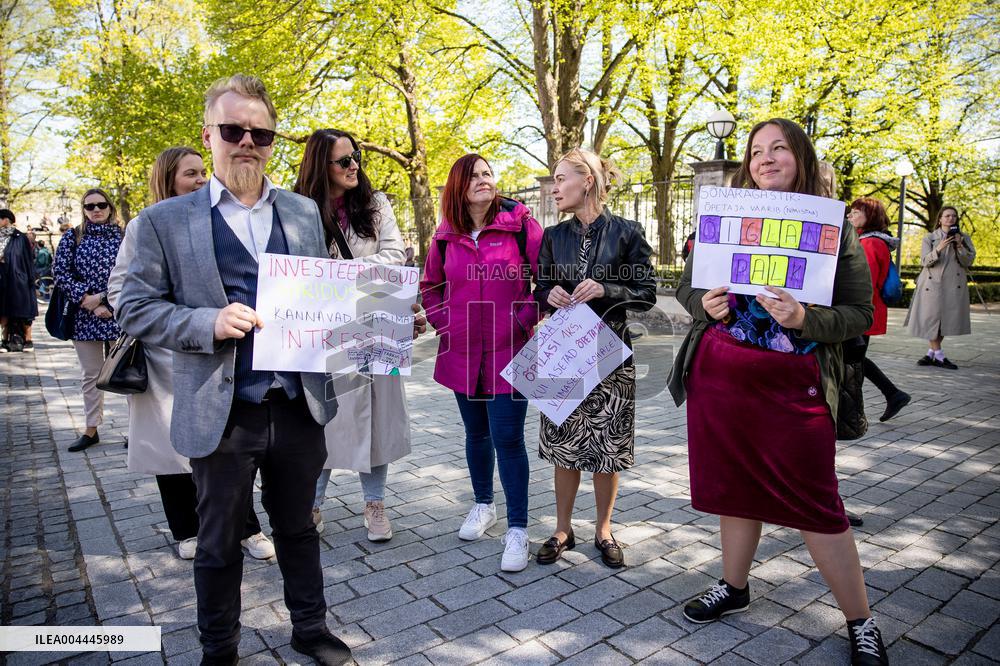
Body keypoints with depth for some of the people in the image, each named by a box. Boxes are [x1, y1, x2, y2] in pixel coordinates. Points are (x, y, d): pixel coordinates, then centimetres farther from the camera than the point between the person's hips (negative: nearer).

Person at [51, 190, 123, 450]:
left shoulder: (123, 237, 3)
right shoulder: (73, 236, 7)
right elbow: (60, 272, 1)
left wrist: (103, 299, -12)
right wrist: (86, 298, -11)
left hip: (118, 314, -2)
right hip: (84, 315, 2)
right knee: (91, 376, 10)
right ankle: (91, 430, 20)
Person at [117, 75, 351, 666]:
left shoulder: (304, 213, 8)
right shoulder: (166, 220, -1)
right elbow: (136, 308, -3)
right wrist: (210, 323, -19)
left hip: (299, 409, 2)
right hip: (223, 415, -2)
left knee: (298, 528, 20)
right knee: (220, 542, 16)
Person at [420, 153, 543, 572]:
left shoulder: (519, 224, -5)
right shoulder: (446, 235, 6)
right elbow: (430, 283, 20)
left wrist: (524, 320, -10)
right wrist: (442, 321, 8)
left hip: (508, 351, -4)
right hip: (463, 352, 4)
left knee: (507, 438, -6)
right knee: (476, 433, 17)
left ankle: (517, 529, 7)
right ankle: (483, 505, 37)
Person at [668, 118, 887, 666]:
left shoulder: (833, 227, 0)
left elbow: (858, 314, -3)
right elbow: (685, 287, 12)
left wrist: (805, 319, -21)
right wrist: (704, 306, -10)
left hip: (794, 388, -3)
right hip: (720, 377, 3)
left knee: (815, 505, 3)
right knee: (735, 486, 16)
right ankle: (734, 588, 37)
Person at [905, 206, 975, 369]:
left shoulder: (964, 238, 11)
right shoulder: (929, 238, 7)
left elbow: (968, 262, 3)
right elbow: (925, 261, -4)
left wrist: (959, 246, -12)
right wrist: (939, 249, -20)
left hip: (954, 285, 2)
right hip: (933, 284, -2)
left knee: (947, 319, 3)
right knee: (932, 318, -8)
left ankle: (931, 354, 14)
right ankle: (939, 356, 0)